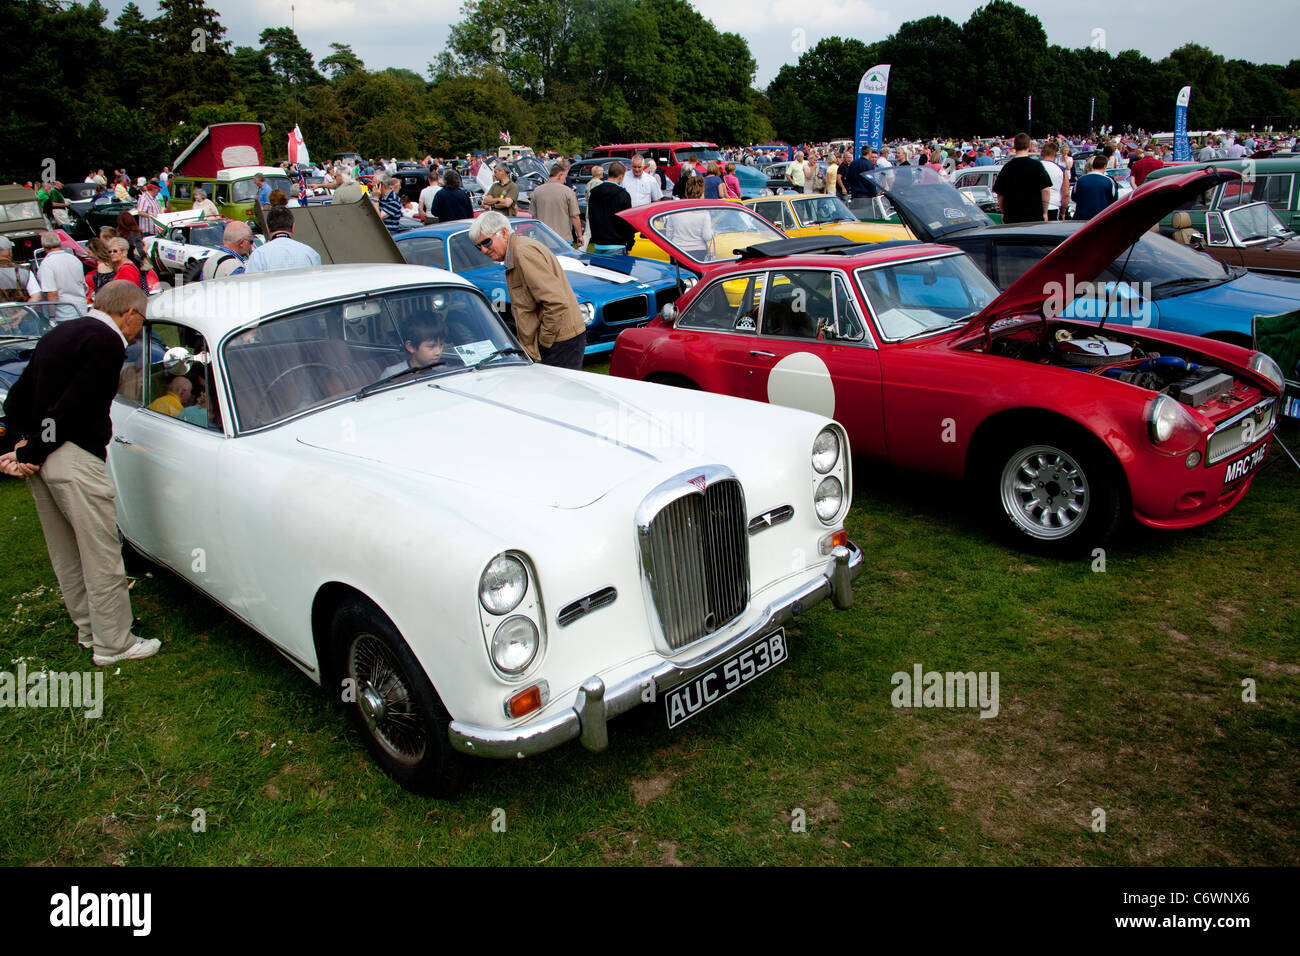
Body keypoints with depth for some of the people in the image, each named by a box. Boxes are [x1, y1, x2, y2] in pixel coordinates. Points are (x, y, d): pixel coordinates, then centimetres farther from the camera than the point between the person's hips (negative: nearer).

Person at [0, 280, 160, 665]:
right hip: (73, 459, -10)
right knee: (101, 554, 0)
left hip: (40, 457, 10)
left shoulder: (60, 333, 16)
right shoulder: (107, 343, -13)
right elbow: (71, 409, -19)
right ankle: (112, 644, 9)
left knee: (66, 554, 19)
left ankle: (88, 627, 32)